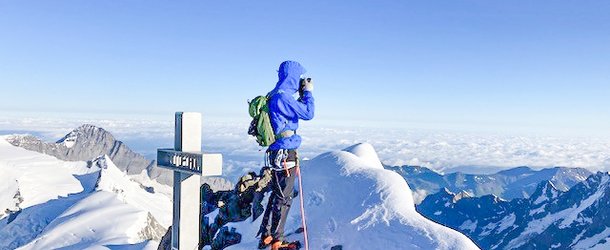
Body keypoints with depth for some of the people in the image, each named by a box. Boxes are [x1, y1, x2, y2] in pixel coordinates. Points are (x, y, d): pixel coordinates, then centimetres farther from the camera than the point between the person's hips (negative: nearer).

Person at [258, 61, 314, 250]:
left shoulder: (275, 96, 14)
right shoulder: (283, 97, -18)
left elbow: (299, 111, 25)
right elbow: (308, 114, -17)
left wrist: (302, 95, 16)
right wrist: (308, 92, -4)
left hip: (279, 154, 10)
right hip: (285, 154, -10)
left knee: (277, 195, 18)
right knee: (284, 198, -1)